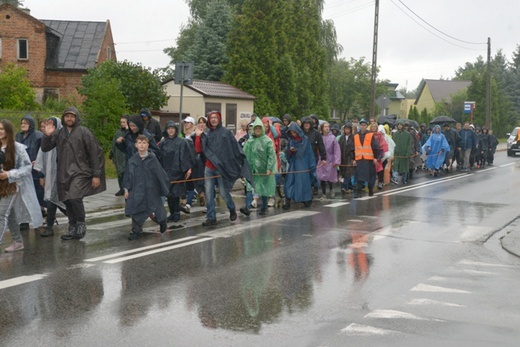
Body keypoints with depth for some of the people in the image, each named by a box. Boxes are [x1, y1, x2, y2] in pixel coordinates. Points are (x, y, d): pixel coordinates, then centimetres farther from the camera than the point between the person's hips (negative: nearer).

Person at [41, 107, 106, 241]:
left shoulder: (84, 132, -4)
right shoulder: (59, 133, 10)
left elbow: (95, 153, -5)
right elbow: (45, 148, 12)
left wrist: (96, 175, -9)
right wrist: (47, 135, -9)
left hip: (80, 172, -5)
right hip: (63, 173, 5)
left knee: (75, 197, -21)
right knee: (67, 201, 7)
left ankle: (81, 224, -3)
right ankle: (73, 228, 19)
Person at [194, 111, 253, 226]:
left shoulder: (226, 133, 0)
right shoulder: (206, 134, 9)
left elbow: (236, 149, -1)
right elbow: (198, 150, 4)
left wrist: (241, 163, -7)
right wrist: (198, 136, -4)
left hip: (221, 168, -3)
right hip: (209, 168, 3)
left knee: (224, 193, 1)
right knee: (209, 193, -1)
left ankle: (232, 210, 29)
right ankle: (211, 218, 6)